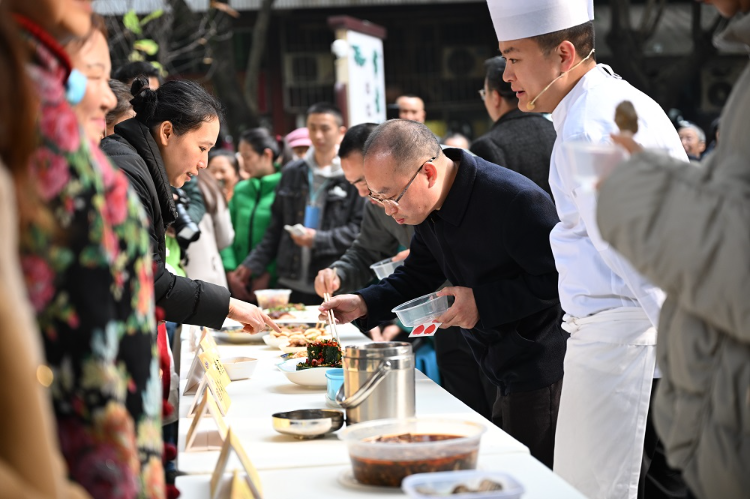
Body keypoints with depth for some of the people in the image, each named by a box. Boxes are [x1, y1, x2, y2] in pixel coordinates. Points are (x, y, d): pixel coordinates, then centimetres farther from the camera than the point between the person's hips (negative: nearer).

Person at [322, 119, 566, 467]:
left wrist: (482, 302, -21)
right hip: (502, 373, 8)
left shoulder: (514, 200, -24)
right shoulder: (430, 207, 4)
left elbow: (560, 278, -22)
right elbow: (416, 277, 17)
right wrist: (364, 304, 1)